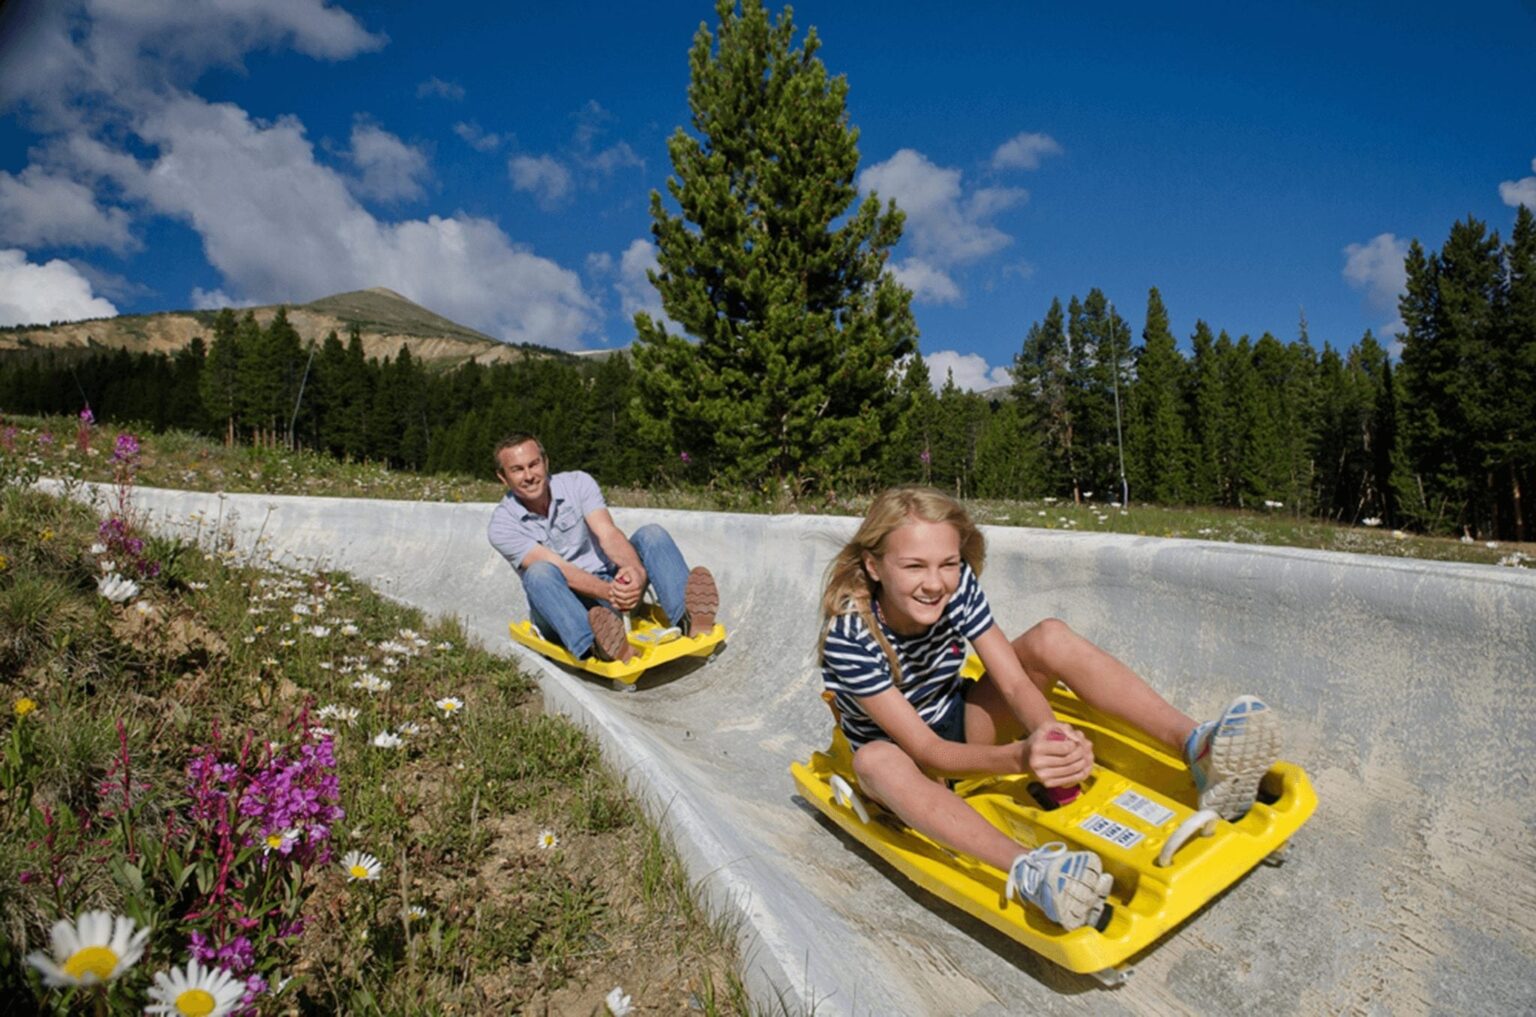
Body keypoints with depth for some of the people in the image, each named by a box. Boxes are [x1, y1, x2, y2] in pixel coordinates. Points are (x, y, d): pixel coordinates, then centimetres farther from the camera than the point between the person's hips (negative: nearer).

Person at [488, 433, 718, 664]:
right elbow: (558, 568, -22)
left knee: (651, 534, -21)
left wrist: (637, 570, -40)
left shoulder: (578, 483, -4)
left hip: (609, 583, 2)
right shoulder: (502, 526, -10)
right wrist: (608, 592, -39)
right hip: (560, 607, -2)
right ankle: (594, 645, -60)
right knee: (540, 573, -34)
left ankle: (687, 619, -46)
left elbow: (608, 534, -18)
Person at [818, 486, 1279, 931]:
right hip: (900, 754, -4)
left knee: (1049, 637, -17)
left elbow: (1014, 680, -19)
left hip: (960, 727, 4)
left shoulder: (958, 586, -17)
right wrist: (1018, 757, -48)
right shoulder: (848, 637, -30)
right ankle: (1027, 870, -54)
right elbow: (926, 750, -31)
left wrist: (1050, 733, -42)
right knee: (876, 760, -41)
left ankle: (1200, 750, -27)